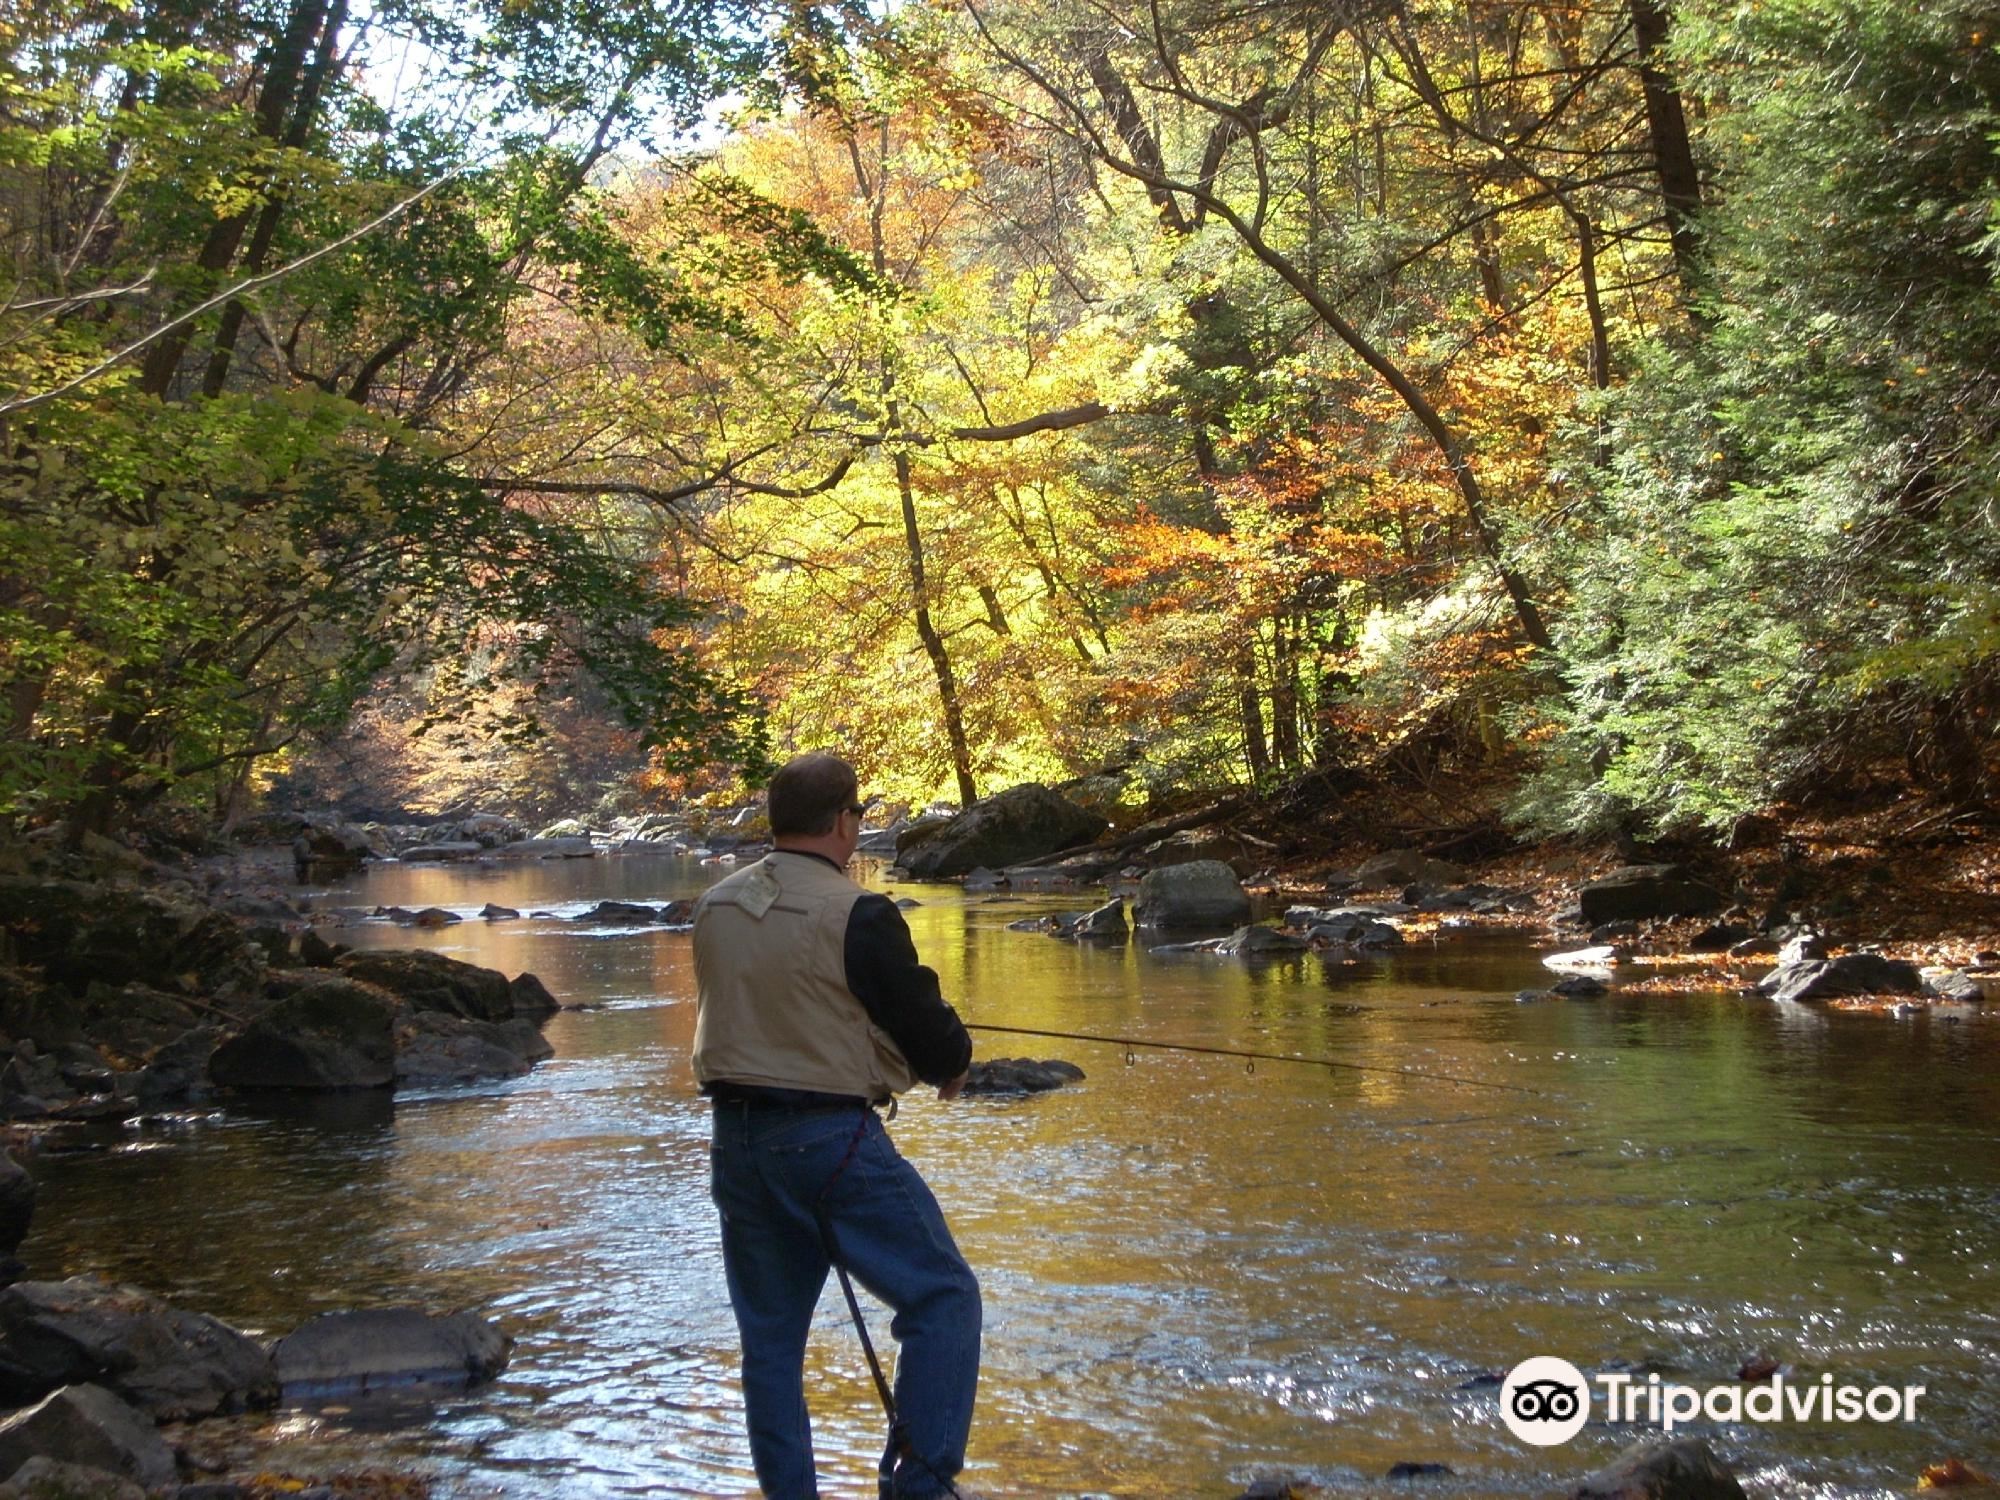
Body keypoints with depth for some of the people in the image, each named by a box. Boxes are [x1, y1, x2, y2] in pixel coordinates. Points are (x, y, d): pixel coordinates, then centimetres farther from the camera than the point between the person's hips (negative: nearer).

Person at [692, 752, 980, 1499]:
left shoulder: (714, 908, 3)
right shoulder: (857, 917, -16)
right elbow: (935, 1042, -10)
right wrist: (952, 1063, 12)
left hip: (735, 1139, 7)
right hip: (831, 1139, -6)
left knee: (770, 1333, 16)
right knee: (943, 1298, 6)